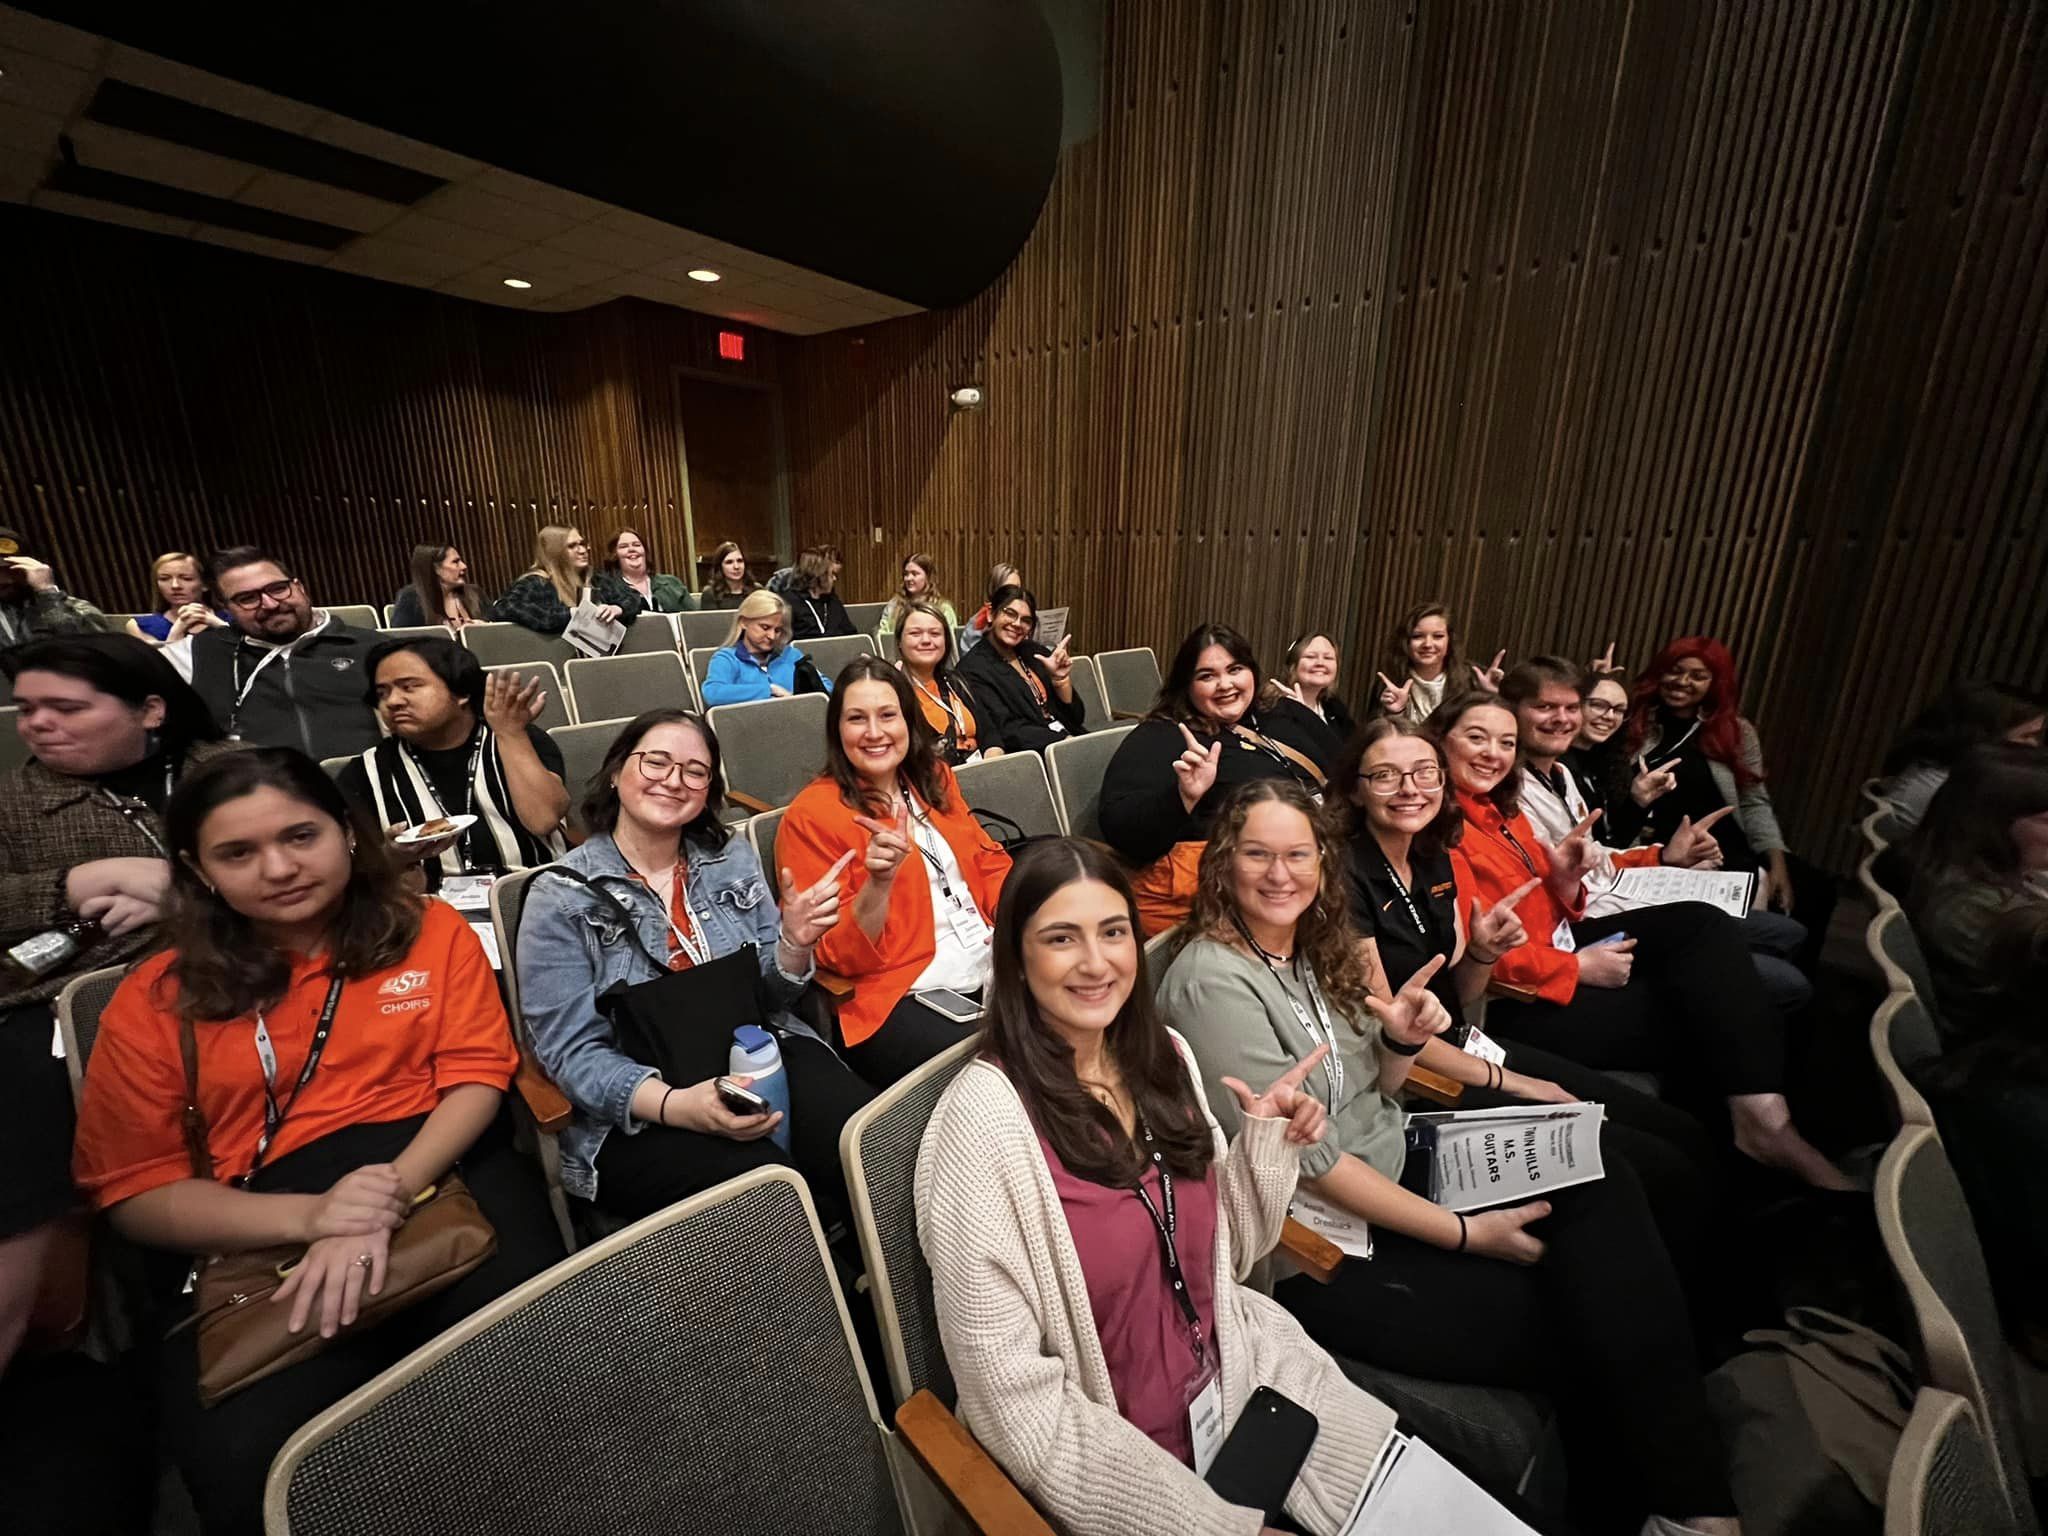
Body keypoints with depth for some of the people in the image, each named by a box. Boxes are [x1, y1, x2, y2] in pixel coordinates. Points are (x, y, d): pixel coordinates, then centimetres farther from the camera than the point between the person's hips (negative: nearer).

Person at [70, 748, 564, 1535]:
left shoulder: (432, 930, 8)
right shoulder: (155, 1000, 8)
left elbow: (477, 1076, 2)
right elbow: (132, 1191, 6)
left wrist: (394, 1193, -17)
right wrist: (307, 1216, -13)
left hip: (446, 1170, -1)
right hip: (259, 1240, 1)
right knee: (248, 1473, -25)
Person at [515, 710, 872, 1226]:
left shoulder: (733, 859, 7)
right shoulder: (561, 897, -3)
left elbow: (773, 998, 9)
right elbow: (571, 1051, -8)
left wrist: (795, 942, -14)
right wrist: (676, 1105, -25)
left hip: (761, 1058, 4)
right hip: (636, 1112, -3)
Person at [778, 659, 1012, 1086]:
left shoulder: (934, 779, 12)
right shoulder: (811, 815, -6)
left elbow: (989, 864, 18)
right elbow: (838, 956, -8)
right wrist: (879, 882, -26)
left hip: (993, 970, 6)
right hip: (897, 1001, -6)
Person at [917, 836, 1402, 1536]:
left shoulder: (1164, 1057, -5)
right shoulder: (987, 1113, -25)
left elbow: (1223, 1255, 6)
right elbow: (1015, 1395, -20)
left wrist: (1267, 1143, -10)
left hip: (1230, 1372, 6)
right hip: (1097, 1440, -5)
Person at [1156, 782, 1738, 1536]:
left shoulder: (1314, 949, 3)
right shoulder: (1213, 981, -22)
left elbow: (1375, 1093, 11)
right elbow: (1301, 1158, -21)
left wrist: (1401, 1041, -11)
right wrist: (1464, 1233, -13)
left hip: (1392, 1174, 7)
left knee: (1597, 1181, -7)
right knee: (1575, 1327, -11)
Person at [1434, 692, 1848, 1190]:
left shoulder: (1502, 810, 11)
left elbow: (1547, 912, 12)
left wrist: (1565, 880, -9)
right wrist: (1579, 968, -16)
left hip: (1559, 943, 9)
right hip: (1520, 1000, -9)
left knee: (1699, 923, -7)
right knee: (1698, 1016, -6)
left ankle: (1764, 1119, -11)